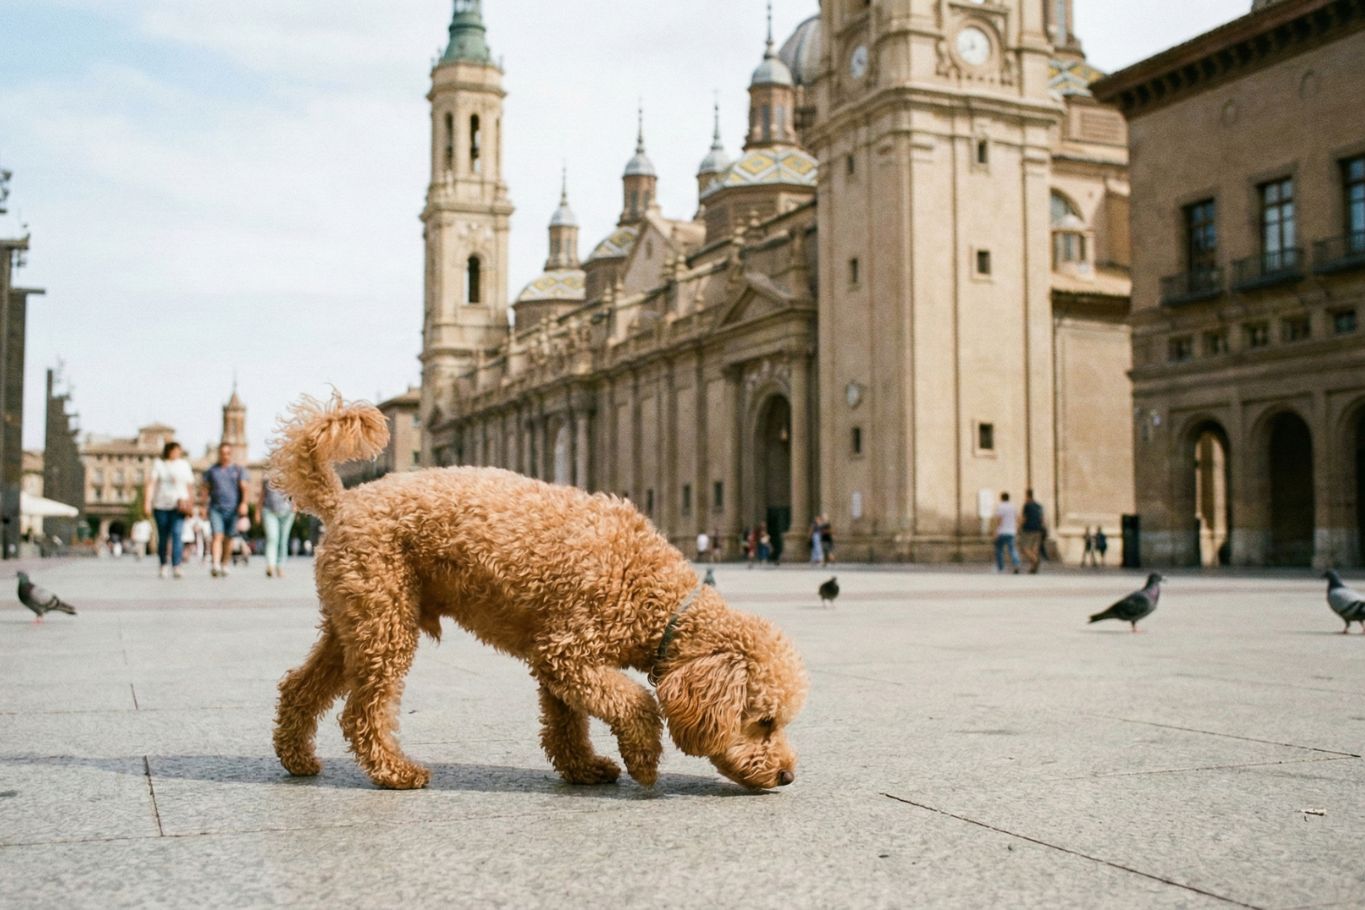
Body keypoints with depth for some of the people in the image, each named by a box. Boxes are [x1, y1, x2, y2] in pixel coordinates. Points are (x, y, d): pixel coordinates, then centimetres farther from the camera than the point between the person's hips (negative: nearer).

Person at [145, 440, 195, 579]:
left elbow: (190, 484, 14)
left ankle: (176, 566, -24)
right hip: (161, 505, 0)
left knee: (177, 533, -16)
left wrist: (189, 503, 14)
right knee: (163, 536, 7)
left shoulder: (184, 464, 9)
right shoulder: (158, 464, 3)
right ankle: (162, 565, 26)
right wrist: (147, 503, -13)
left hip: (178, 505, 0)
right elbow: (151, 484, -4)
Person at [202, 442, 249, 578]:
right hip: (216, 508, 0)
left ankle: (224, 565, 21)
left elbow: (244, 488, -2)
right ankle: (215, 565, -26)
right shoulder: (211, 471, 13)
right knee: (217, 536, -14)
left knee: (228, 539, 7)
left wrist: (244, 503, -17)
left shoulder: (238, 470, 9)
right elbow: (206, 489, 15)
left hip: (233, 509, 0)